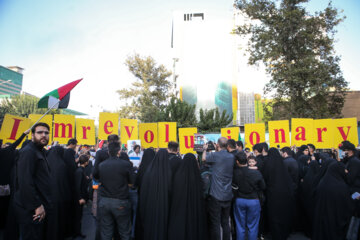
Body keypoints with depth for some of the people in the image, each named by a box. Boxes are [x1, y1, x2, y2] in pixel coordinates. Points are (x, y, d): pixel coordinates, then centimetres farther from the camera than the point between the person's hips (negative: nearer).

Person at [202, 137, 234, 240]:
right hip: (228, 196, 6)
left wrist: (205, 149, 20)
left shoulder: (215, 155, -14)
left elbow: (204, 159, 3)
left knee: (215, 224, 4)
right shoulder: (231, 157, 1)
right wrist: (217, 151, 21)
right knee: (225, 222, 18)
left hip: (216, 196, -6)